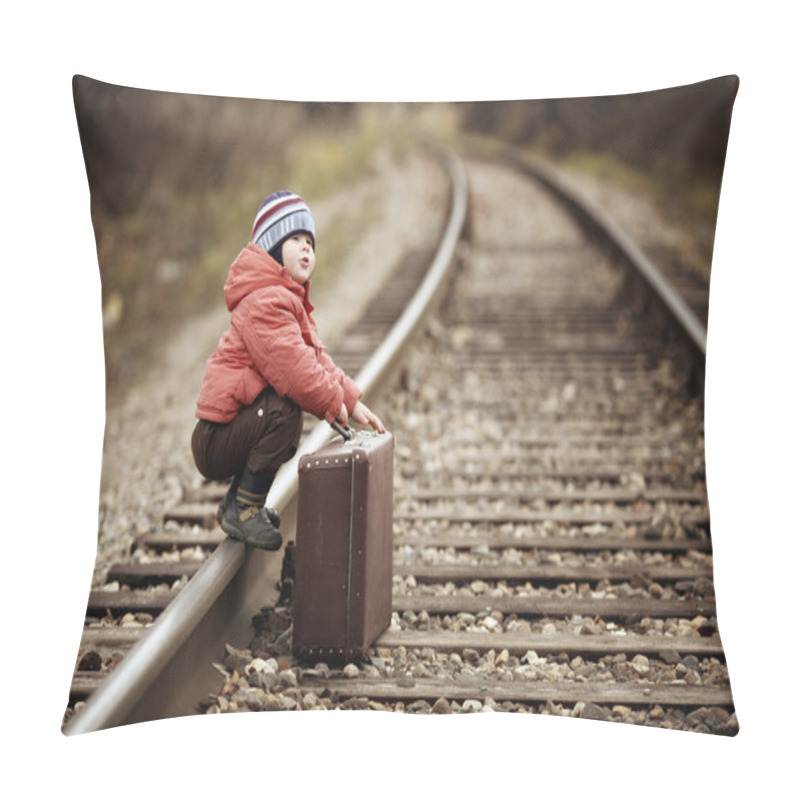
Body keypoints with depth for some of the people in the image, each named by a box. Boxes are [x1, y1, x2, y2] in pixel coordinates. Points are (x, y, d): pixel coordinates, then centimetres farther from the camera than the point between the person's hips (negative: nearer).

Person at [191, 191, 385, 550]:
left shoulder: (290, 299, 20)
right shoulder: (264, 301, -18)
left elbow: (316, 359, 19)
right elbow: (290, 363, -28)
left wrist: (352, 401, 8)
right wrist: (333, 401, -14)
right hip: (215, 441, -11)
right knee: (285, 409, -30)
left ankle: (235, 503, 27)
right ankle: (243, 511, -18)